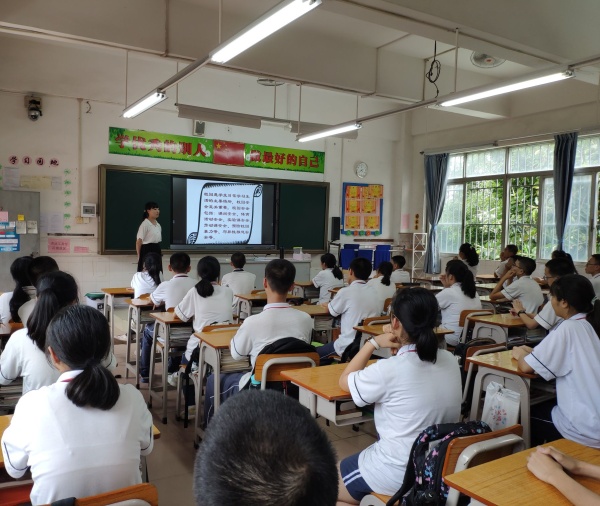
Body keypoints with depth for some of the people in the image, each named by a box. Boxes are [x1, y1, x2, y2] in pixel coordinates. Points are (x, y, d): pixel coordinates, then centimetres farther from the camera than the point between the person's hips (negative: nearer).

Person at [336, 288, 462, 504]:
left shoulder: (389, 369, -24)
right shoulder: (450, 361, -4)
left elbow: (345, 381, -3)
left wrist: (374, 342, 0)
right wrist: (399, 348, 3)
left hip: (398, 475, -7)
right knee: (353, 462, 29)